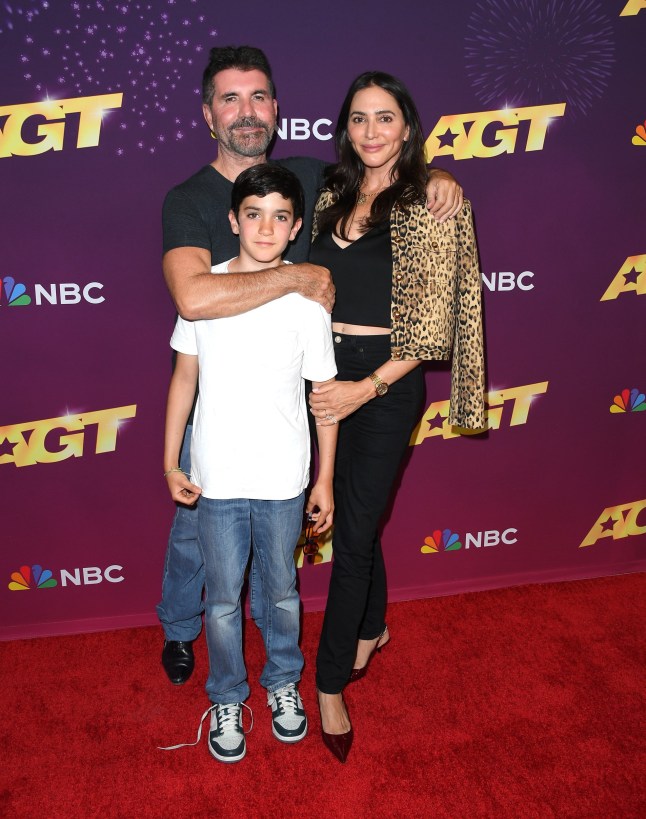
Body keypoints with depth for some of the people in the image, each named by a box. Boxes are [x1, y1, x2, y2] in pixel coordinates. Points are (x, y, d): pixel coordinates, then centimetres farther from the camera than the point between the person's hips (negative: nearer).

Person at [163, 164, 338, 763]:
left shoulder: (306, 300, -7)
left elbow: (325, 393, -2)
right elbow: (184, 378, 2)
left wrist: (325, 479, 0)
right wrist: (170, 463, 2)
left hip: (284, 480, 0)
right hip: (217, 479, 0)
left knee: (281, 591, 18)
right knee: (223, 599, 13)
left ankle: (283, 682, 43)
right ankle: (226, 698, 37)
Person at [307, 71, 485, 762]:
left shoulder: (432, 205, -8)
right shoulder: (331, 198, 9)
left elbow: (432, 323, -12)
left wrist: (367, 388, -18)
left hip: (387, 381, -5)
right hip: (327, 371, 5)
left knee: (354, 532, 0)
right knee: (356, 514, 18)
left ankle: (330, 683, 17)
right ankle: (371, 629, 43)